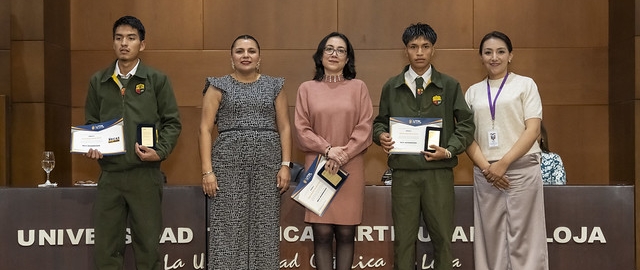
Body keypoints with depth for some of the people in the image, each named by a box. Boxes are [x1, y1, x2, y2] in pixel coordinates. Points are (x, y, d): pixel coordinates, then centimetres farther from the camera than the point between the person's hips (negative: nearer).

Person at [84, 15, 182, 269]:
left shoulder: (157, 80, 2)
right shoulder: (98, 81, 9)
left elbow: (172, 122, 2)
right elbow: (91, 123, 15)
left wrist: (160, 152, -12)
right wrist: (90, 147, -4)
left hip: (145, 174, -2)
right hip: (109, 174, 3)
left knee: (148, 245, 5)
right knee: (105, 246, 7)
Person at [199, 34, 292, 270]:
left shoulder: (274, 86, 11)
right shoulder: (219, 86, 5)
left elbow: (284, 128, 9)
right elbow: (205, 129, 0)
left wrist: (285, 165, -2)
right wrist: (207, 170, -8)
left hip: (267, 164, 2)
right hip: (228, 163, -1)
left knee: (264, 229, 3)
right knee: (228, 228, -3)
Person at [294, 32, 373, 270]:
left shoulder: (358, 87, 7)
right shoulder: (307, 89, 8)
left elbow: (365, 128, 0)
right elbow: (302, 130, 2)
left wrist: (343, 155, -12)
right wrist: (328, 149, -12)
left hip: (350, 170, 0)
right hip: (318, 168, 0)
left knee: (346, 233, 1)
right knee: (322, 234, -2)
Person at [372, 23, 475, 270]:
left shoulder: (450, 86, 5)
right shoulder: (391, 87, 9)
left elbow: (466, 125, 5)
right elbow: (380, 122, 16)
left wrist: (449, 150, -10)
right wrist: (381, 136, -6)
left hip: (439, 173, -1)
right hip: (403, 173, 1)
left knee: (442, 237, 2)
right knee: (403, 238, 5)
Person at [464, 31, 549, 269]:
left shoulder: (525, 84, 5)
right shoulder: (473, 92, 14)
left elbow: (533, 129, -4)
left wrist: (504, 163, -13)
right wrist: (485, 167, -8)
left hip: (521, 170, -3)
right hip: (485, 173, 3)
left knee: (523, 238, -5)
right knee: (490, 238, 3)